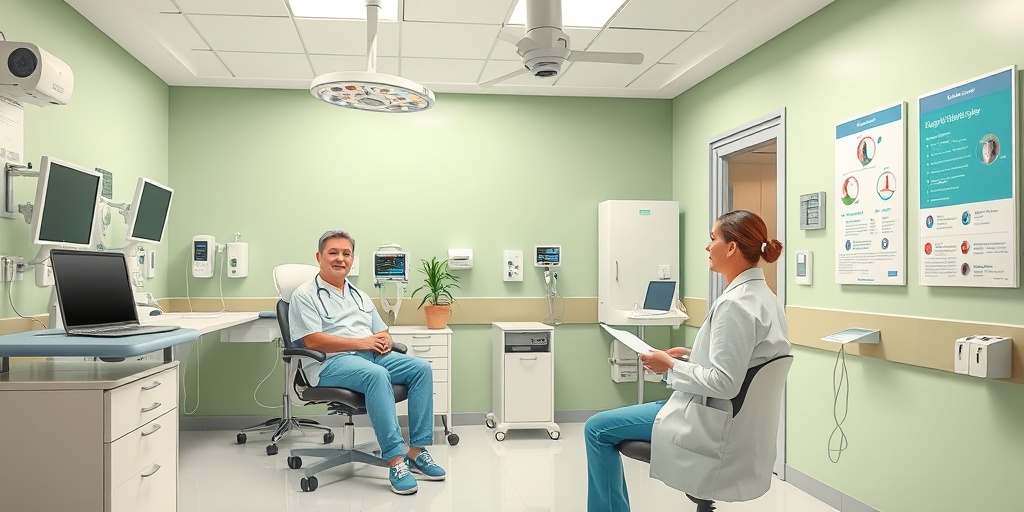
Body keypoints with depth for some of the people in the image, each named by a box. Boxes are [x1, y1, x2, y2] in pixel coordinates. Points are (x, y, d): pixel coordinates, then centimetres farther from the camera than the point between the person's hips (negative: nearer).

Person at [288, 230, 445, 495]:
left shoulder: (360, 295, 24)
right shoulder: (305, 294, 2)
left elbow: (382, 333, 23)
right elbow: (313, 341, -10)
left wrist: (385, 341, -3)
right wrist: (361, 342, -13)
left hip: (373, 356, 7)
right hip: (332, 363, -7)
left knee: (421, 368, -17)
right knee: (377, 375, -37)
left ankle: (417, 450, -17)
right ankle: (396, 460, -35)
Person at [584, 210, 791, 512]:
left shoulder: (735, 303, -26)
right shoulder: (762, 295, 5)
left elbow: (724, 383, -28)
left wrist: (671, 367, -16)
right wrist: (692, 354, 8)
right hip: (717, 411, 10)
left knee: (597, 429, -1)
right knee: (607, 425, 23)